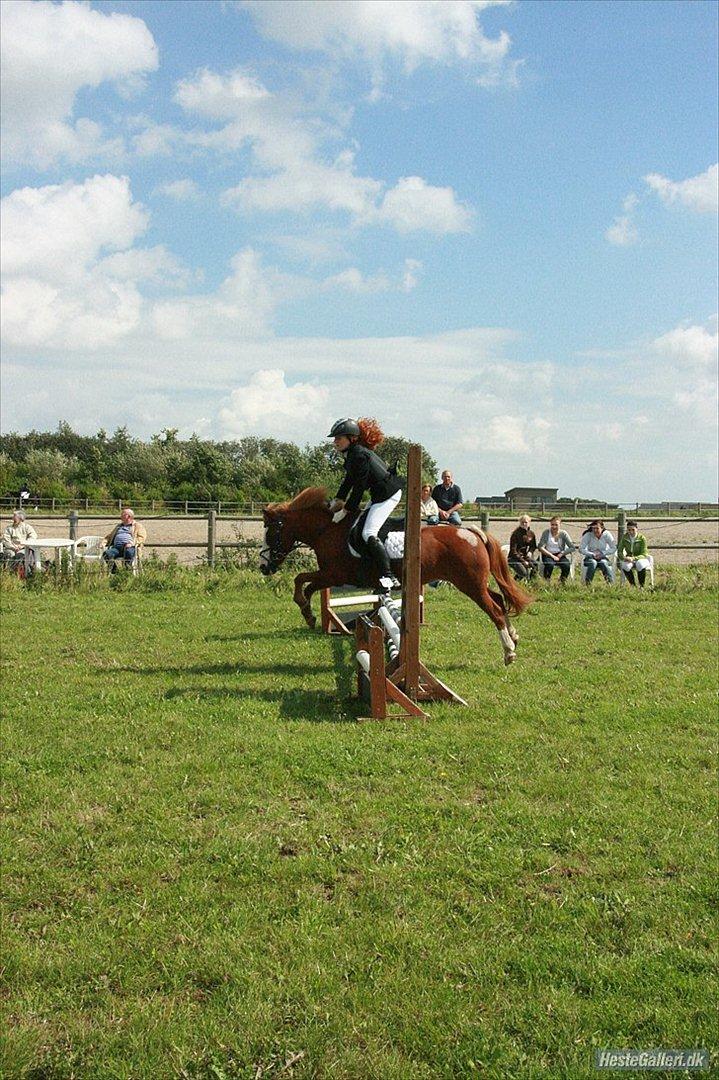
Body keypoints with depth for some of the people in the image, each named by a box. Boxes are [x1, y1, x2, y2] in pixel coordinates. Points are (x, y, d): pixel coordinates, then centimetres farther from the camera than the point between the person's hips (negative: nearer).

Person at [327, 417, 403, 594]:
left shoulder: (359, 455, -22)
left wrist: (345, 510, -15)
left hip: (388, 494, -11)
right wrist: (337, 501, 18)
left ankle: (388, 578, -23)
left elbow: (359, 487, -21)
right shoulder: (351, 454, 10)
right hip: (380, 494, 11)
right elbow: (349, 480, 21)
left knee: (368, 533, -18)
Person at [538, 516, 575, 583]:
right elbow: (540, 547, -10)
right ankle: (546, 581, -11)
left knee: (567, 566, -30)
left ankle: (562, 581, -1)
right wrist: (552, 556, -17)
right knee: (550, 564, -36)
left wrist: (562, 553, -13)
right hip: (548, 555, -2)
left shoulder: (563, 534, 0)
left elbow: (572, 548, -2)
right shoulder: (546, 533, -4)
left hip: (560, 555, 2)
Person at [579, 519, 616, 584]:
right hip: (590, 557, -1)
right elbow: (581, 549, -11)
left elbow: (614, 548, -7)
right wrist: (592, 554, -22)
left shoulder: (607, 534, -7)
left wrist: (602, 553, -17)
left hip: (603, 557, 1)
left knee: (603, 563, -34)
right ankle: (587, 583, -31)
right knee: (593, 563, -35)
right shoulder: (588, 535, -10)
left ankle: (611, 583, -33)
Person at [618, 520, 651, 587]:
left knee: (640, 564, -38)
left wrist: (633, 558, -32)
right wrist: (624, 557, -26)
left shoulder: (642, 538, -11)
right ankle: (633, 585, -16)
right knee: (625, 565, -34)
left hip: (640, 559, -2)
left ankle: (641, 586, -21)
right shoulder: (625, 538, -4)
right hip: (629, 559, 2)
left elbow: (643, 555, -14)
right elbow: (619, 552, -3)